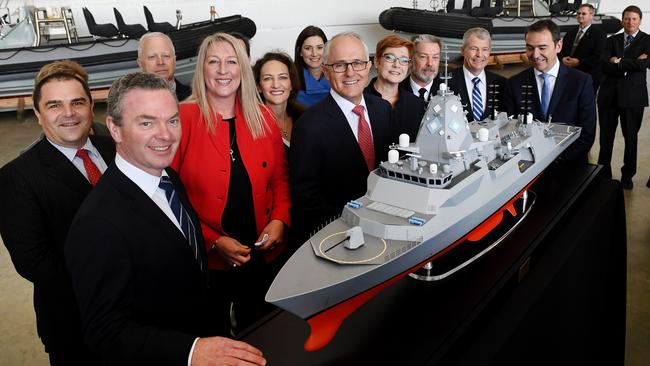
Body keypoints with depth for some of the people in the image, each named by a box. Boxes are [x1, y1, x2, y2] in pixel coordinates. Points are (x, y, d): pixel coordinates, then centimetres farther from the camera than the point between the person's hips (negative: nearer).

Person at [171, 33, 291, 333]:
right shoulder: (183, 119, -9)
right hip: (208, 259, -3)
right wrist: (213, 241, -15)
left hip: (264, 254, 4)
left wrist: (280, 221, -7)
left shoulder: (264, 118, 4)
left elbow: (280, 179, 10)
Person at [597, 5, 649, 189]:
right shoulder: (612, 40, 8)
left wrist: (618, 61, -9)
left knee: (631, 136, 8)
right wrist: (630, 65, -14)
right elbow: (604, 66, -6)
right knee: (606, 136, 8)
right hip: (609, 94, 2)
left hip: (632, 96, -2)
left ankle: (627, 175, 21)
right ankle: (603, 173, 21)